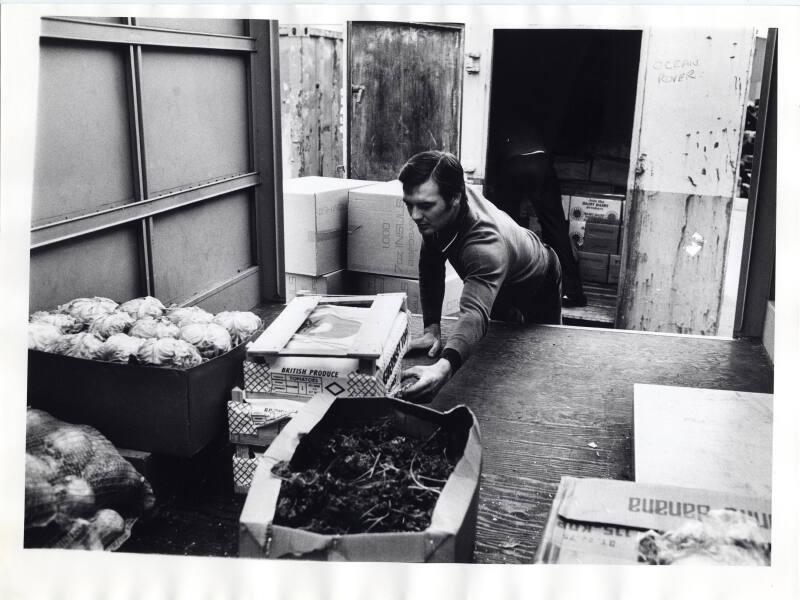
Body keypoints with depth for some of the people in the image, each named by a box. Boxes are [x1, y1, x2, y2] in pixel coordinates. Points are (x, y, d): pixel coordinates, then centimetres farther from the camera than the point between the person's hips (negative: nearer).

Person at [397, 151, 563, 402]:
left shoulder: (486, 243, -52)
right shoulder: (437, 214, -30)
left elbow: (476, 314, -66)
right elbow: (431, 266, -19)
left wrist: (444, 367, -83)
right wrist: (431, 329, -30)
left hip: (537, 290, -5)